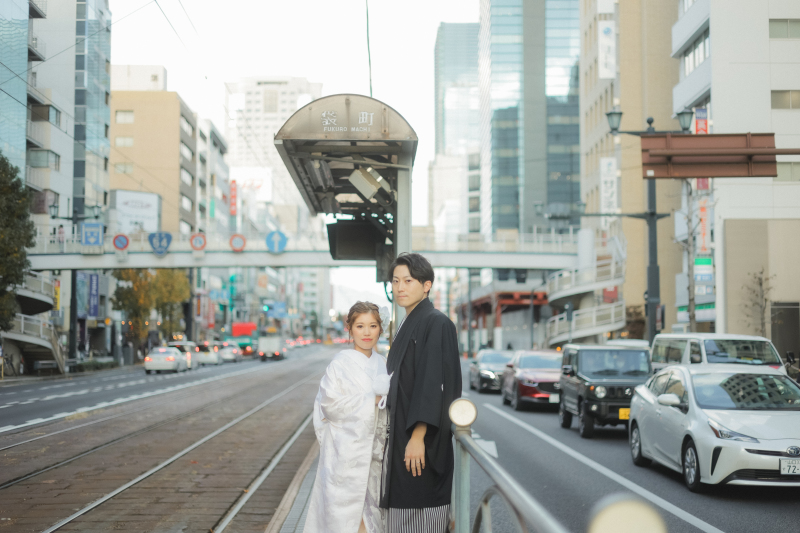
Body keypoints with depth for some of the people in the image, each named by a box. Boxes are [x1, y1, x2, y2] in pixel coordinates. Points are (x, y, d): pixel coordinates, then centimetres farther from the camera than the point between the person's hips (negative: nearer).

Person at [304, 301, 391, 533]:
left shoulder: (382, 364, 10)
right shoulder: (341, 363, -9)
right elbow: (330, 404, -16)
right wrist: (371, 399, -15)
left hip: (372, 450, 6)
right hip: (345, 451, -6)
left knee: (369, 511, 9)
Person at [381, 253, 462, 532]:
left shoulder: (436, 323, -12)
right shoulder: (406, 326, 16)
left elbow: (434, 383, -20)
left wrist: (418, 437, -25)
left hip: (421, 437, -9)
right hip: (401, 436, 9)